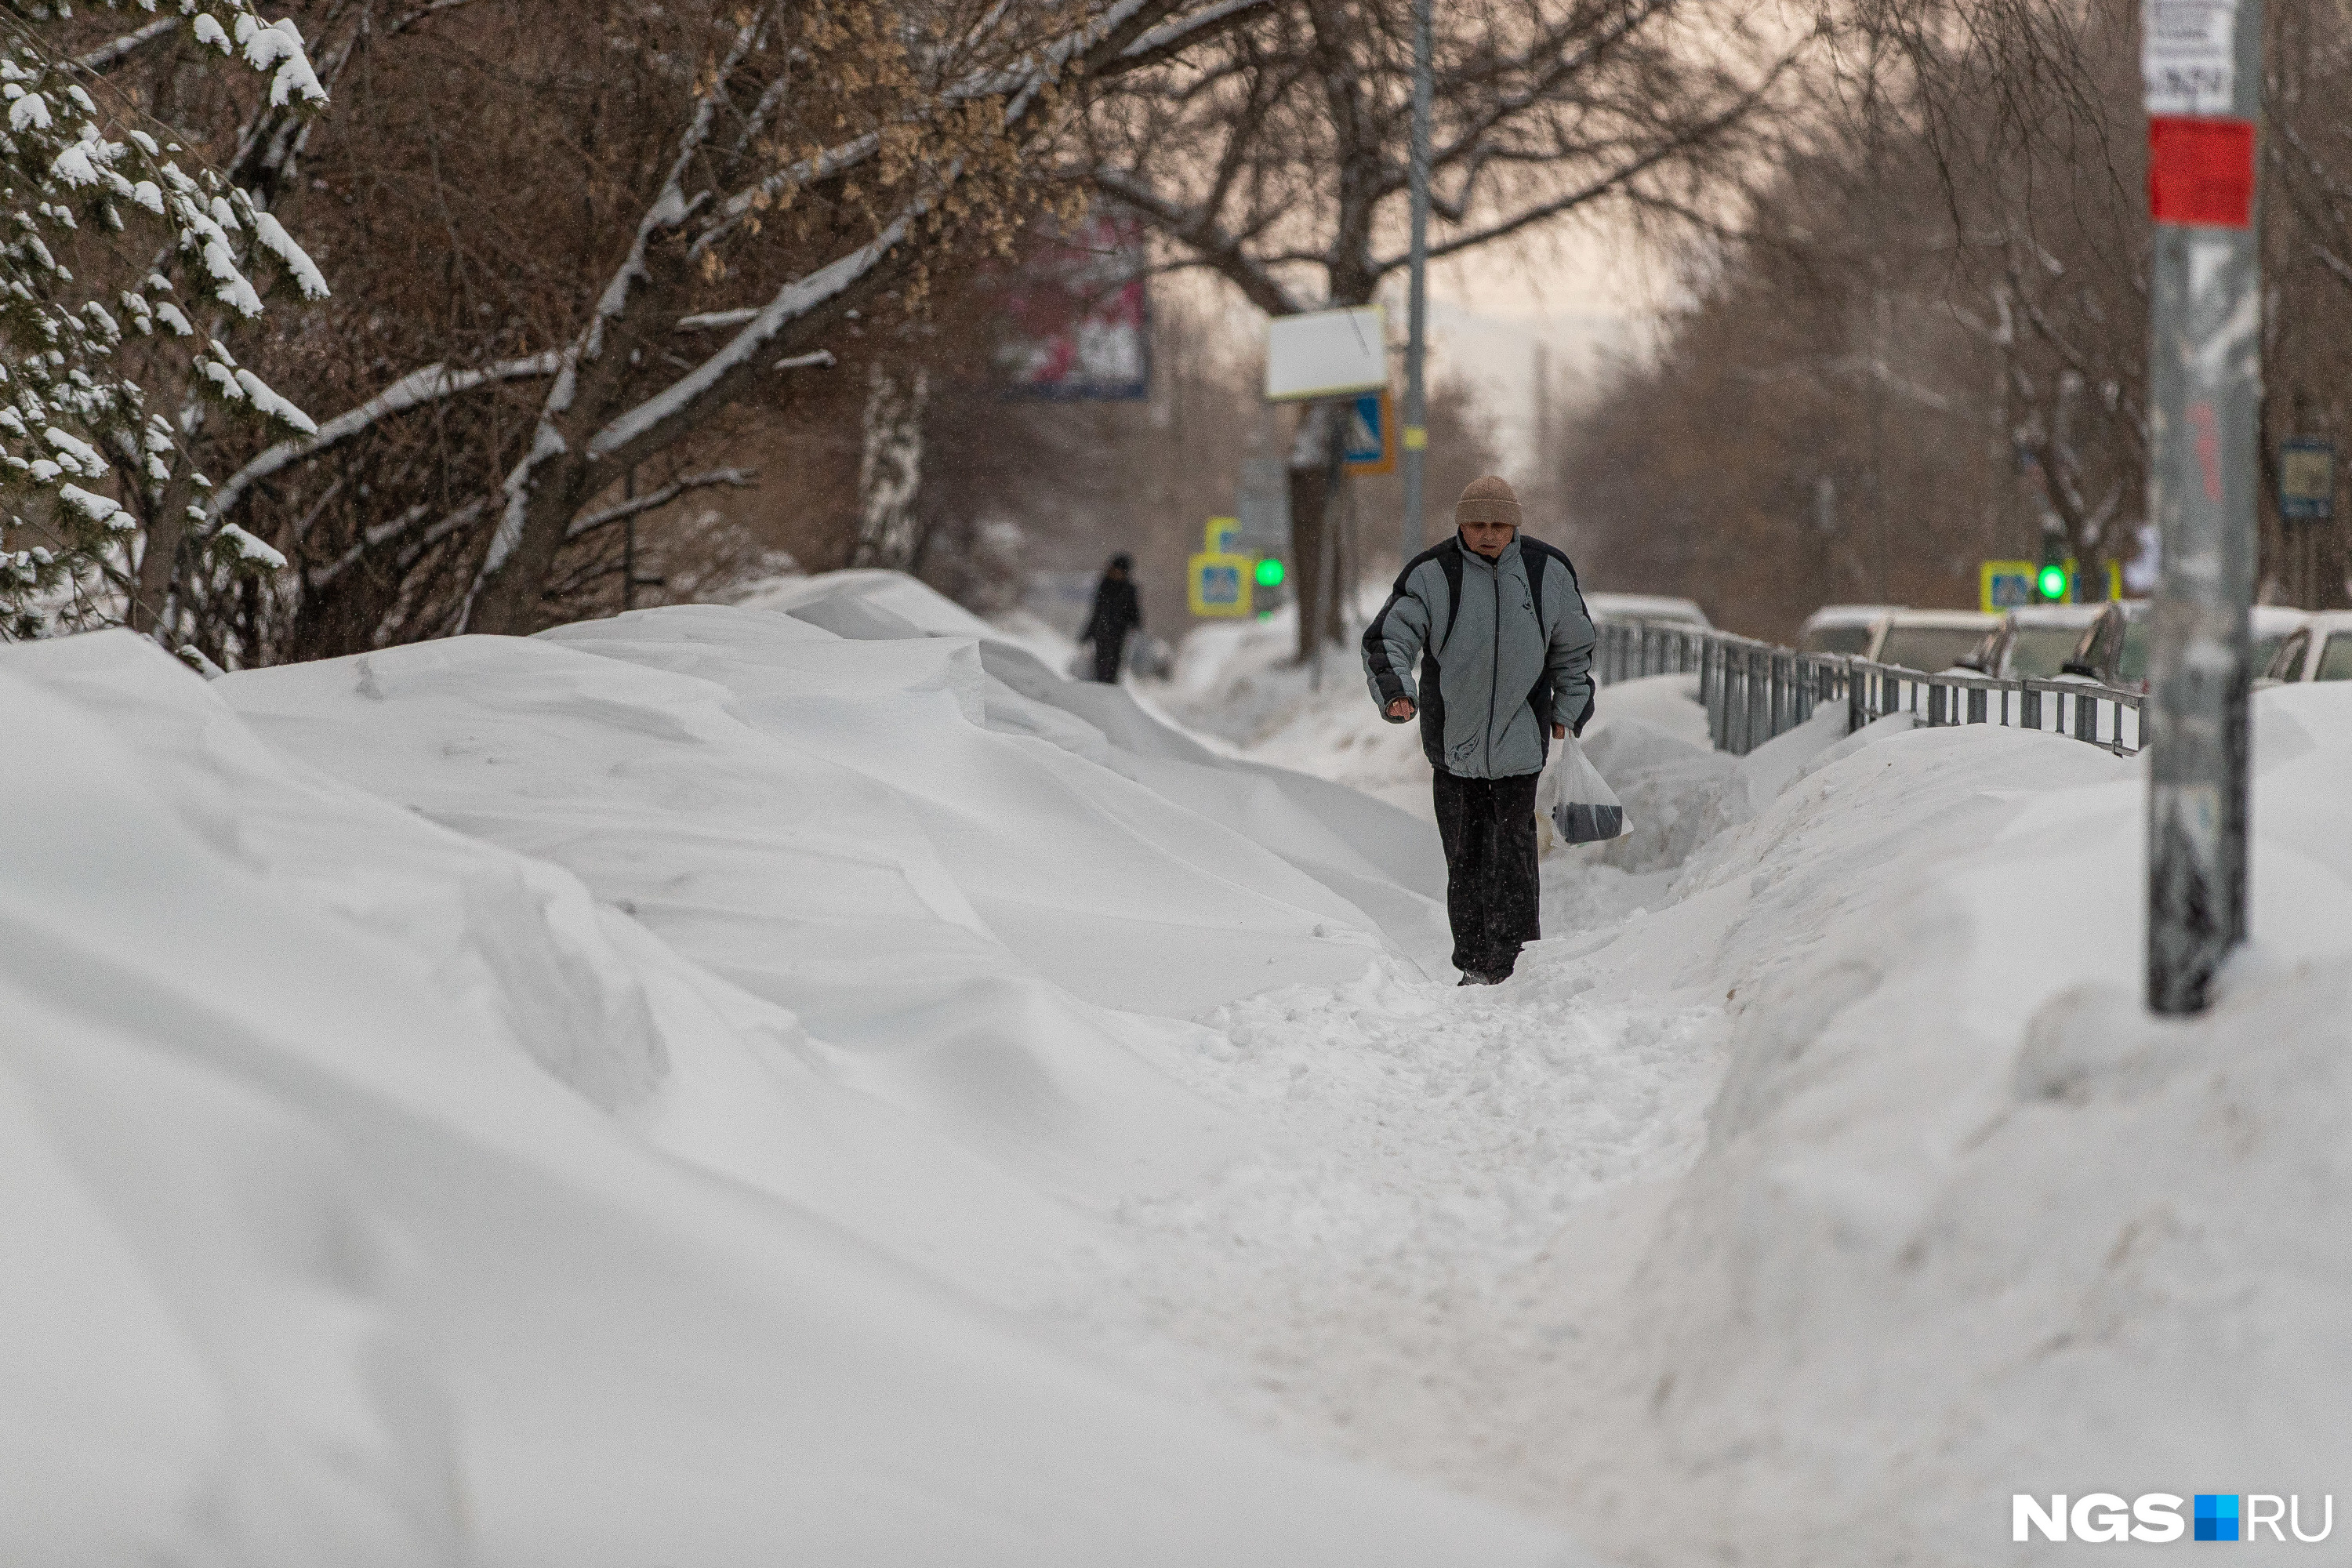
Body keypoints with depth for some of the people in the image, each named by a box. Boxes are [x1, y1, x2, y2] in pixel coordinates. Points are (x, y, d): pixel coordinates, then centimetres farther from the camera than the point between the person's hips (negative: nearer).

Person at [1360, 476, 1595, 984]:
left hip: (1521, 737, 0)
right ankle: (1474, 962, 10)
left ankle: (1509, 960, -5)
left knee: (1513, 851, -8)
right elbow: (1387, 640, -5)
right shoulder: (1431, 575, -4)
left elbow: (1574, 647, 17)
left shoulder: (1548, 572, 3)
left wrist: (1567, 710, 15)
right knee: (1464, 855, 2)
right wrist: (1396, 692, -23)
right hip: (1453, 736, 0)